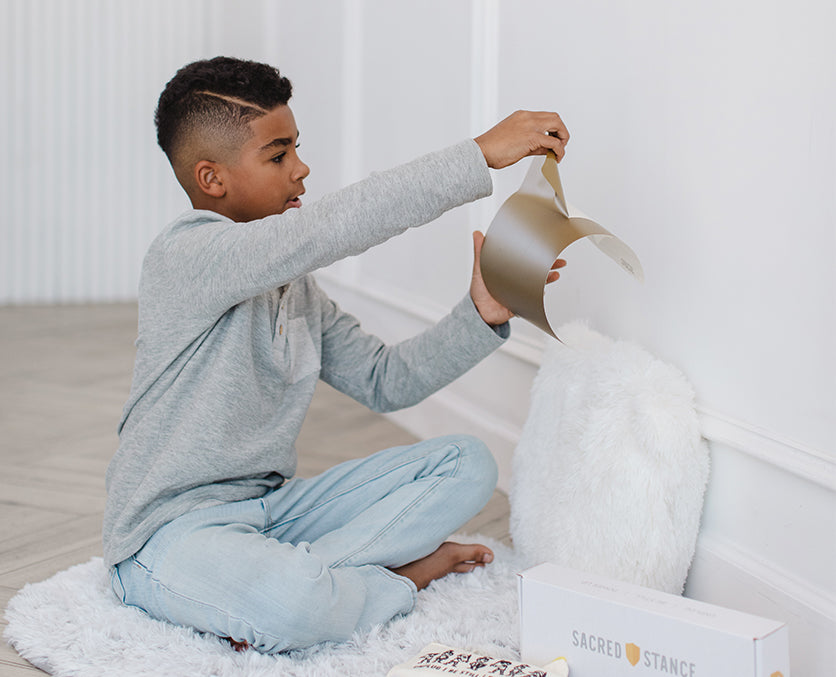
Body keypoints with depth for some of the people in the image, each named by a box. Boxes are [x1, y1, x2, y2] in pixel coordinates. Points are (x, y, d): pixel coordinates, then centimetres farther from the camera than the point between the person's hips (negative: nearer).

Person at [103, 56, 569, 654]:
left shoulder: (295, 285, 12)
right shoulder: (187, 257, -18)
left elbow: (384, 381, 10)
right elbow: (337, 225, -30)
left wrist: (483, 314, -4)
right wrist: (481, 155, -29)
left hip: (273, 506, 9)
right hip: (172, 530, -8)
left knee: (467, 464, -1)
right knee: (295, 605, -41)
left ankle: (288, 573, -14)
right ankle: (408, 572, -6)